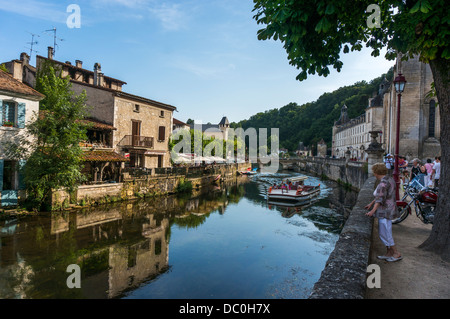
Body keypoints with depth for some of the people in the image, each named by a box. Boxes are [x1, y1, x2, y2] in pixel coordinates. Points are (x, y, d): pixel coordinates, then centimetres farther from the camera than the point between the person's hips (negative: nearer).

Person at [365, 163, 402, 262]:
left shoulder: (383, 183, -21)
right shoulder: (389, 179, 11)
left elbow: (380, 199, -24)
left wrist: (373, 211, -24)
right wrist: (371, 203, 18)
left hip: (385, 212, -10)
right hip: (388, 210, 10)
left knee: (385, 233, 1)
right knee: (383, 232, 16)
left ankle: (397, 254, 13)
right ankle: (389, 253, 25)